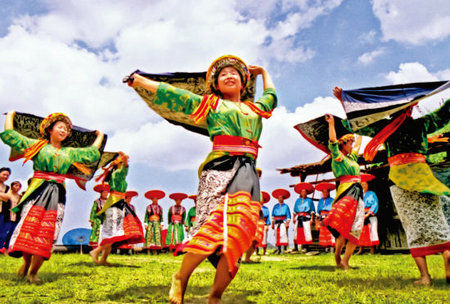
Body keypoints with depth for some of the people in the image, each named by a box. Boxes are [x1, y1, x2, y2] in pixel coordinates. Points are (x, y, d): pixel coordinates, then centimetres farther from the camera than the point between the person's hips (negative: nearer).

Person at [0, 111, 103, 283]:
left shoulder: (70, 152, 20)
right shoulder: (37, 145, 12)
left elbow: (92, 153, 28)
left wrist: (99, 137, 38)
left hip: (57, 194, 2)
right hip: (38, 191, -2)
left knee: (46, 233, -6)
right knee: (28, 227, -10)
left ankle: (33, 272, 2)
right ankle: (26, 262, 16)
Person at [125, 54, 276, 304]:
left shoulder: (255, 108, 28)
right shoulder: (210, 103, 17)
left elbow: (270, 95, 48)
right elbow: (172, 94, 17)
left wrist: (263, 72, 60)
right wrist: (137, 80, 18)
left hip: (247, 173, 4)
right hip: (219, 168, -3)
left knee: (238, 231, -9)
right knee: (216, 223, -20)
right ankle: (181, 278, 0)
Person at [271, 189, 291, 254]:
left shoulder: (286, 206, 7)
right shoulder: (275, 206, 15)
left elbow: (288, 216, 3)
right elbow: (272, 216, 16)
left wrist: (287, 223, -7)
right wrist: (272, 224, 10)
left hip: (283, 222, -3)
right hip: (277, 223, 3)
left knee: (283, 235, -13)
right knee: (277, 236, 1)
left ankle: (285, 248, -8)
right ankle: (279, 249, 5)